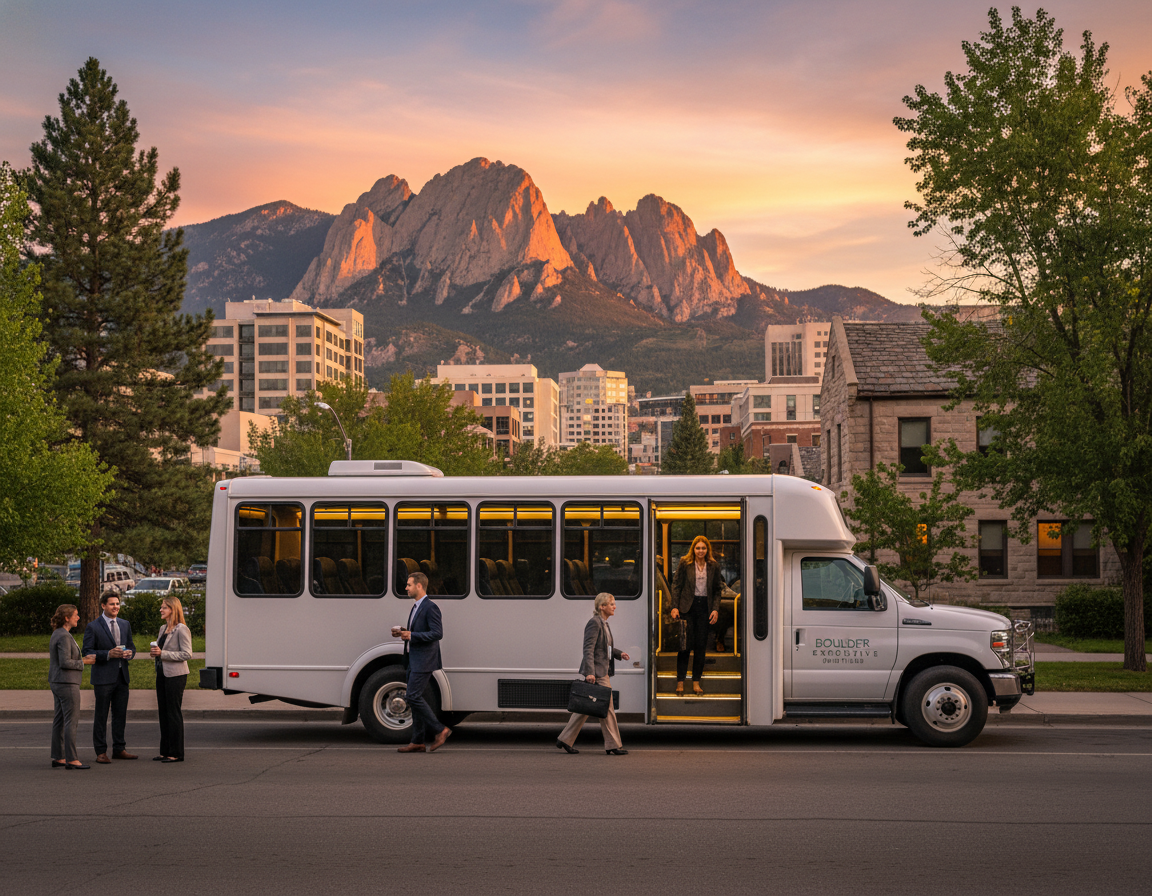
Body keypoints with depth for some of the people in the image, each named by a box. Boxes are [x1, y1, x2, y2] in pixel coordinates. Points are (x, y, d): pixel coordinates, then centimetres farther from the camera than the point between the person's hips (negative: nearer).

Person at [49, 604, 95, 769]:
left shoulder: (57, 634, 14)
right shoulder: (64, 636, -17)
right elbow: (65, 662, -23)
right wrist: (84, 662, -12)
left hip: (56, 682, 10)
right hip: (67, 683, -10)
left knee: (59, 720, 11)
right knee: (71, 720, -7)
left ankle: (58, 758, 15)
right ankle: (72, 759, -5)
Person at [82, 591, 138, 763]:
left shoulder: (125, 625, 13)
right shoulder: (93, 627, -5)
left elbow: (131, 646, 19)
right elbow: (88, 652, -8)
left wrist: (129, 653, -4)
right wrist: (108, 654, -19)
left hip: (122, 676, 5)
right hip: (103, 678, -5)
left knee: (120, 714, 10)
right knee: (101, 716, 0)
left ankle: (119, 749, 19)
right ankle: (101, 752, 5)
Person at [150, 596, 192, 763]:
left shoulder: (181, 629, -11)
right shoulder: (163, 628, 15)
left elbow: (186, 654, -16)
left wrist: (163, 653, -19)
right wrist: (155, 652, 3)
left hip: (175, 675, -9)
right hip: (162, 674, 9)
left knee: (173, 713, -5)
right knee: (163, 712, 10)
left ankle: (176, 753, 0)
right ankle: (165, 751, 18)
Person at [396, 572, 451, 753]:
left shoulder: (430, 607, -13)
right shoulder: (416, 607, 17)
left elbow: (437, 633, -20)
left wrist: (412, 635, -22)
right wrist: (406, 633, 7)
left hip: (423, 661, -10)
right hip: (413, 661, 10)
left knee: (414, 697, -13)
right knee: (415, 699, 8)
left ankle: (440, 730, -4)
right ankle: (418, 742, 11)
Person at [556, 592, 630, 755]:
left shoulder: (604, 624, 16)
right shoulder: (594, 623, -14)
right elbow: (588, 649, -21)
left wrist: (618, 654, 16)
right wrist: (590, 672, -27)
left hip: (603, 671, 10)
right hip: (596, 672, -10)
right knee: (607, 708, -3)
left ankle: (565, 740, 16)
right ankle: (613, 746, 4)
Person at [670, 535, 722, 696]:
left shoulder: (714, 566, 5)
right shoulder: (685, 563, -1)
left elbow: (717, 590, 9)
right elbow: (676, 585, 1)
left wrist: (716, 609, -2)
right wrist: (675, 607, -7)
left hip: (705, 607, 2)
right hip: (687, 607, -2)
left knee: (701, 645, 4)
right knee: (686, 643, -3)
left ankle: (696, 681, 12)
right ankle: (680, 681, 5)